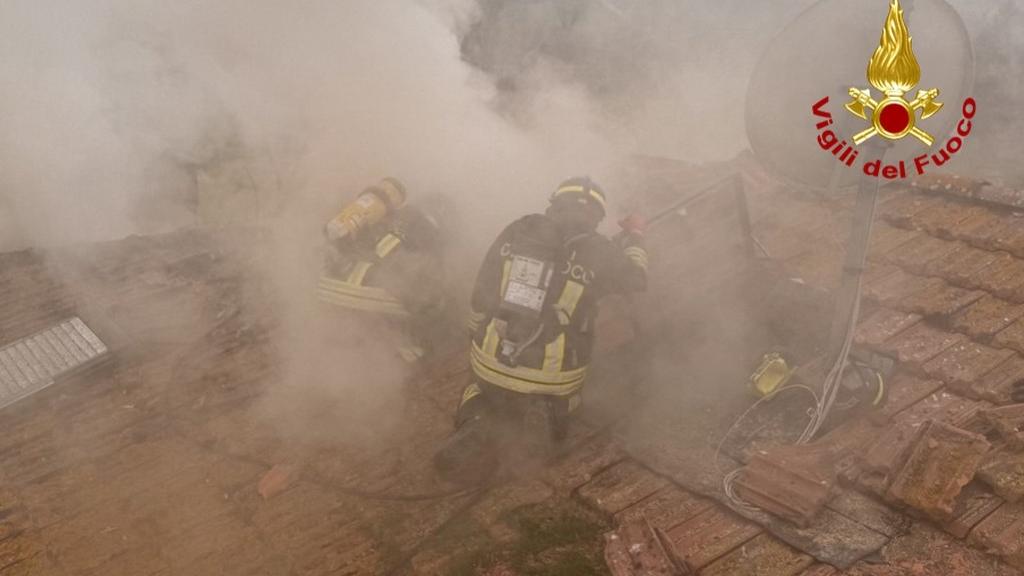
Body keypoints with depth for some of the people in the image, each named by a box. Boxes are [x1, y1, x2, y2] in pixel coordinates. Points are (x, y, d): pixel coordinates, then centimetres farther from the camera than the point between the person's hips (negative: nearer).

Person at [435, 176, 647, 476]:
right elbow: (636, 279, 13)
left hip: (492, 364, 2)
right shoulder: (598, 252, -7)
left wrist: (478, 337, 23)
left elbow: (481, 297, 6)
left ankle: (476, 421, -3)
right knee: (559, 401, 31)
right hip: (554, 378, -2)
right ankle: (545, 418, -6)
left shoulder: (516, 232, 0)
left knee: (481, 392, 33)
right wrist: (634, 237, 30)